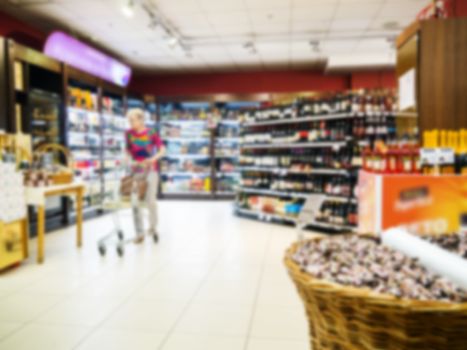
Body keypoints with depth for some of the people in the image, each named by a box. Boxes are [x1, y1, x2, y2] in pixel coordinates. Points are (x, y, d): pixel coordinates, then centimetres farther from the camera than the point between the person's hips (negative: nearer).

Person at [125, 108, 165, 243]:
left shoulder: (151, 133, -9)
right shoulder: (129, 134, 1)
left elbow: (162, 150, -10)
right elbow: (128, 150, 10)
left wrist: (154, 158, -27)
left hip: (150, 170, -3)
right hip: (135, 170, 3)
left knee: (150, 200, -2)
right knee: (135, 202, -3)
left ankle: (153, 227, 25)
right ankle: (139, 233, 8)